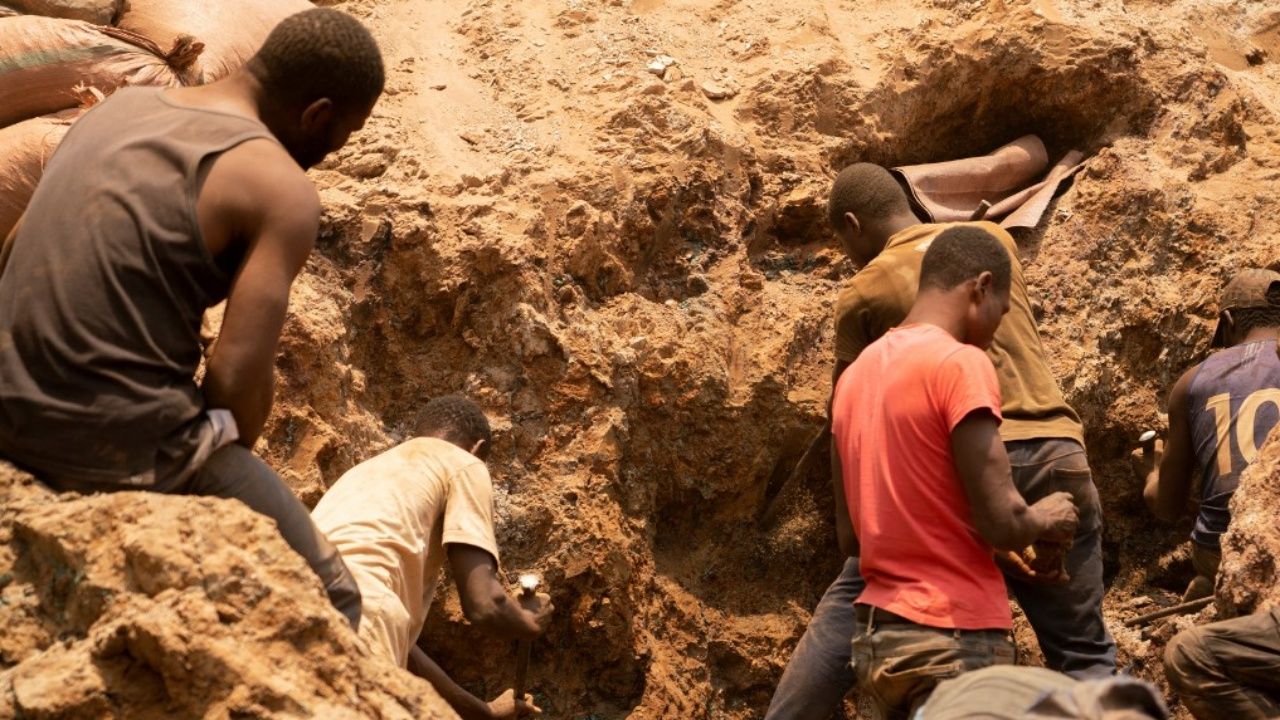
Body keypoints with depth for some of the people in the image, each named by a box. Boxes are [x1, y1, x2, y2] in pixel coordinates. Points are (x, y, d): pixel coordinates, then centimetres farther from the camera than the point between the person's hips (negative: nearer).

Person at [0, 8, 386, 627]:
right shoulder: (283, 190, -8)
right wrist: (215, 471, 5)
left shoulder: (121, 106, 15)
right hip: (122, 439, -8)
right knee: (329, 607, 3)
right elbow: (236, 382, -16)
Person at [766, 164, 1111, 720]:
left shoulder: (863, 293, 6)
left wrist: (851, 542, 11)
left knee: (848, 608, 10)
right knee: (1082, 654, 8)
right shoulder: (994, 238, 17)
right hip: (1056, 456, 3)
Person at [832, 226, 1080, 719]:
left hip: (874, 634, 8)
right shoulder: (959, 363, -12)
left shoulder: (856, 374, 11)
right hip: (953, 639, -8)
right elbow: (1002, 522, -17)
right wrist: (1045, 519, 5)